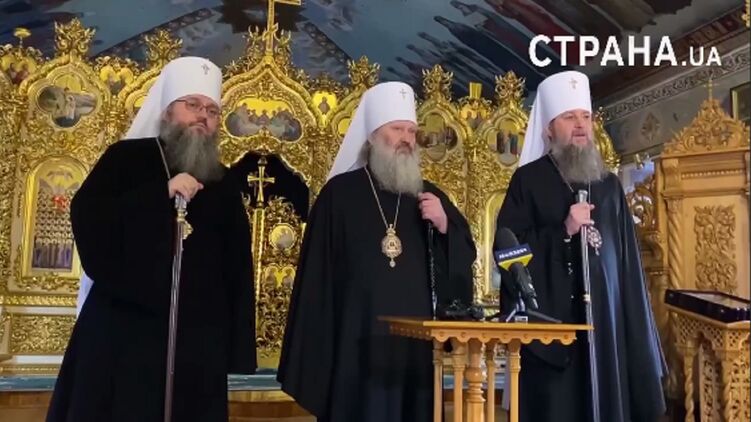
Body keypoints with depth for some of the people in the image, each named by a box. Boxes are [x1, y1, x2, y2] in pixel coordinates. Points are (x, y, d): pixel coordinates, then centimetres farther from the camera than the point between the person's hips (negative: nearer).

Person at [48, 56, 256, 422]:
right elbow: (85, 219, -10)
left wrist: (238, 350, 3)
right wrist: (161, 194, -17)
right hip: (121, 332, -2)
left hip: (197, 342, 3)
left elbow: (238, 272, 9)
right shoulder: (126, 159, 4)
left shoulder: (224, 187, 12)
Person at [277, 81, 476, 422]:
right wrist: (315, 350, -5)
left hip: (415, 344, 4)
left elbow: (465, 258, 10)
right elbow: (317, 273, -1)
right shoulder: (340, 192, 1)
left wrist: (445, 226, -10)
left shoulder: (428, 195, 13)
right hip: (356, 344, -3)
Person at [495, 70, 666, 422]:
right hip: (550, 322, -4)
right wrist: (564, 231, -18)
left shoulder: (609, 184, 14)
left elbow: (627, 259, 14)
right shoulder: (528, 179, 0)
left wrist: (636, 327, 9)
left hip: (606, 323, 5)